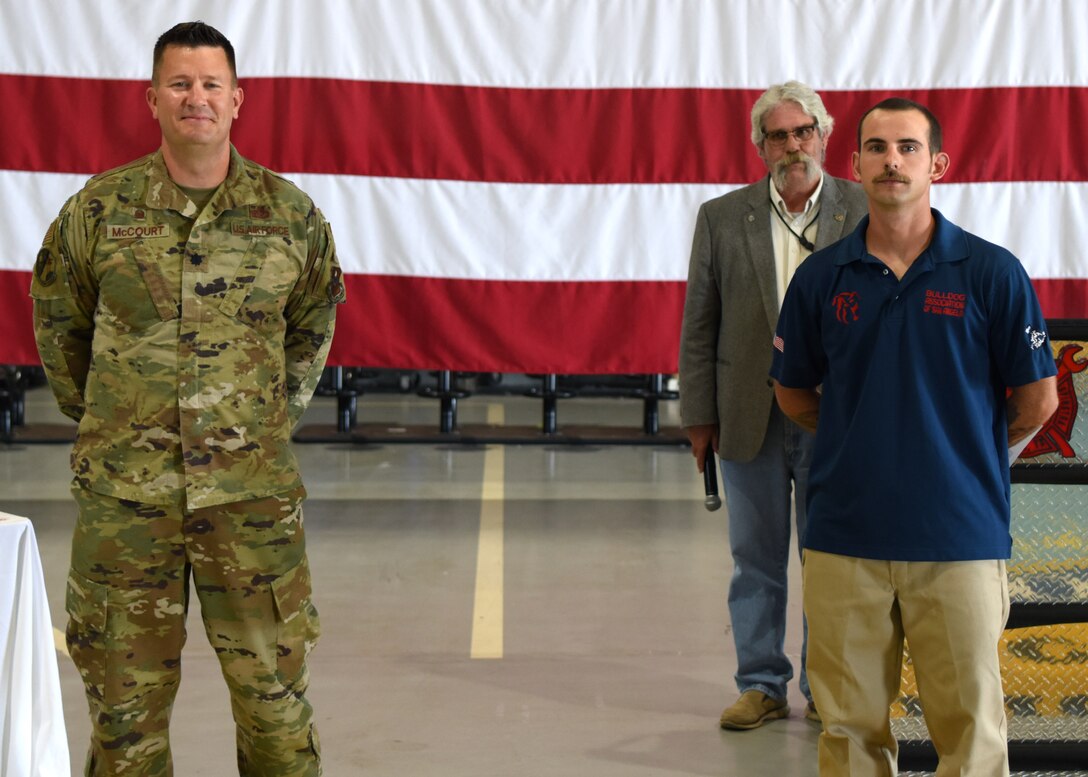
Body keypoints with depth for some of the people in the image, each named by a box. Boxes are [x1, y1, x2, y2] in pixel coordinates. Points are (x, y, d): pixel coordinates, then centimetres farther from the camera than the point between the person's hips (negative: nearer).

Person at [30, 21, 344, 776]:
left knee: (272, 686, 6)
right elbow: (57, 318, 14)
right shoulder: (99, 208, -1)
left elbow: (314, 319, 18)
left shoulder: (289, 213, 1)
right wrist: (94, 414, 12)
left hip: (252, 491, 0)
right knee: (127, 698, 9)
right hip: (124, 493, 0)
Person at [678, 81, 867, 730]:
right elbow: (699, 323, 5)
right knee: (757, 560, 9)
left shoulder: (867, 212, 2)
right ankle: (763, 686, 20)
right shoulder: (723, 217, 4)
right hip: (750, 416, 1)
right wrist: (699, 416, 1)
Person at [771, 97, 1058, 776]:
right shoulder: (821, 276, 4)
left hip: (960, 537, -2)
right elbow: (793, 392, 16)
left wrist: (971, 457, 12)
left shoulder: (990, 272, -3)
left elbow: (1039, 398, 3)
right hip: (844, 538, 2)